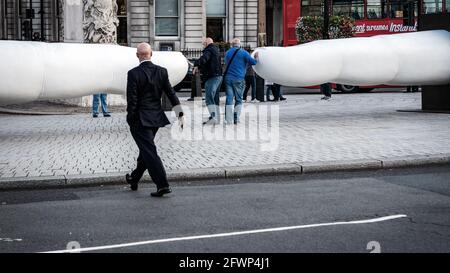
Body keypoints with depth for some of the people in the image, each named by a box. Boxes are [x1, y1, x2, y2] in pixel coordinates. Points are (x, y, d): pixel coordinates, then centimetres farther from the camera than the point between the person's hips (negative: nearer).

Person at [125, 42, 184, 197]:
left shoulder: (134, 74, -15)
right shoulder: (162, 72, 0)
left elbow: (132, 100, -14)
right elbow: (171, 94, 1)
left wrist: (130, 120, -4)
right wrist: (180, 114, 5)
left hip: (140, 119, -6)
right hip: (156, 117, 6)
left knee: (149, 151, -5)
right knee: (146, 148, 21)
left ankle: (162, 185, -14)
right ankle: (134, 179, 38)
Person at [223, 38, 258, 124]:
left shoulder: (227, 53, 13)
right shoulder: (243, 53, -2)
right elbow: (253, 62, -3)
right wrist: (256, 57, 16)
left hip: (228, 78, 3)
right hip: (238, 79, -3)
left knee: (229, 99, 2)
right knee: (238, 99, 7)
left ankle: (229, 120, -4)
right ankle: (236, 118, 2)